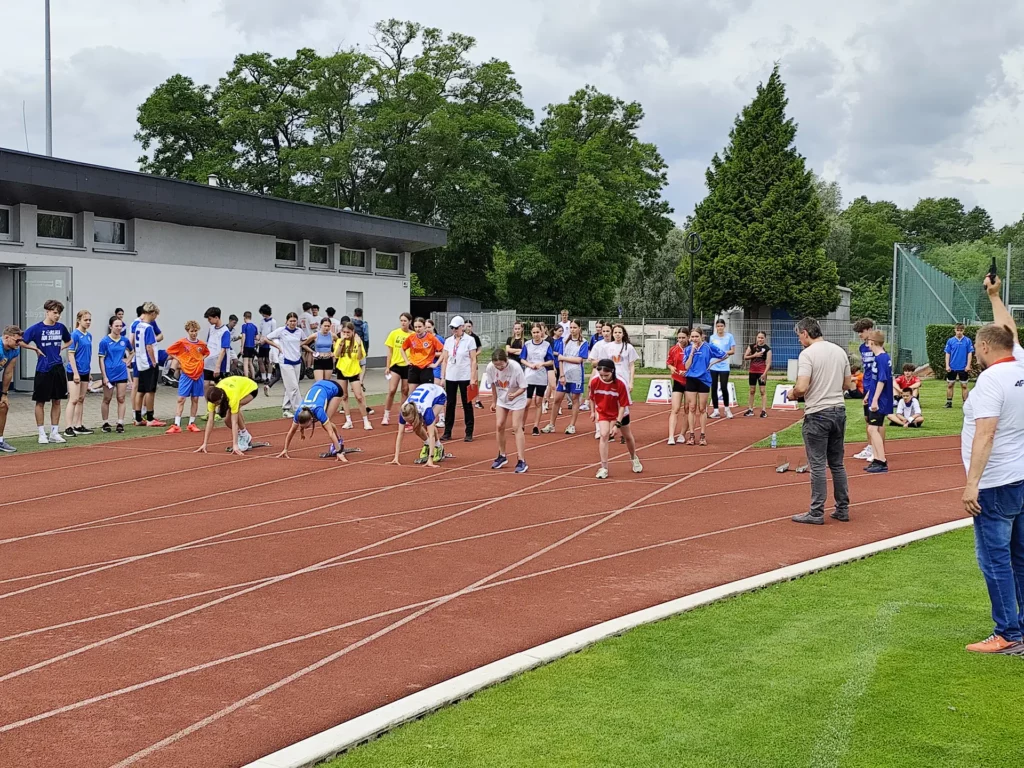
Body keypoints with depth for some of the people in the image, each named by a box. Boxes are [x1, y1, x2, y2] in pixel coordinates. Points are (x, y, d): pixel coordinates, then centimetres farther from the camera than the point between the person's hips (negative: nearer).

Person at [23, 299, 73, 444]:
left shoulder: (60, 327, 5)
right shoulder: (37, 328, -8)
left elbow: (69, 341, 23)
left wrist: (62, 348, 6)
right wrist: (36, 349, -10)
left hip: (58, 369, 4)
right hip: (43, 370, -4)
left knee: (57, 401, 8)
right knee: (40, 402, 3)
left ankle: (54, 433, 15)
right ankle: (42, 434, 10)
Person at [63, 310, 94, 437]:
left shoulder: (89, 336, 10)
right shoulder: (75, 335, -12)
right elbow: (71, 354, -14)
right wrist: (75, 373, -17)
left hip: (85, 372, 8)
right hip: (75, 372, -8)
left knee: (81, 400, 12)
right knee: (74, 399, -9)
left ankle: (78, 426, 19)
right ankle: (69, 428, -7)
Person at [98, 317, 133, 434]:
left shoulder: (124, 340, 3)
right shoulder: (105, 341, -8)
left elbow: (132, 352, 23)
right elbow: (101, 359, -7)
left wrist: (127, 361, 5)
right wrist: (104, 376, -11)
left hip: (122, 373, 3)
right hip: (109, 374, -3)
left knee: (121, 399, 1)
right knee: (107, 399, 7)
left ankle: (120, 424, 3)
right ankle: (106, 423, 18)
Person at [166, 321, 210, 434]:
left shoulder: (201, 344, 5)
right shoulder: (181, 342, -5)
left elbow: (207, 352, 24)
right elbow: (169, 351, 2)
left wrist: (202, 359, 5)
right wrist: (179, 360, -5)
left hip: (198, 374, 3)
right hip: (186, 374, -3)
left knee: (195, 399, 7)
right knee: (181, 399, -6)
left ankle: (192, 424, 16)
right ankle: (176, 425, -7)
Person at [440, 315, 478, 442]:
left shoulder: (469, 340, -3)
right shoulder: (448, 341, 8)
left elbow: (473, 360, -5)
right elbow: (445, 360, 10)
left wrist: (473, 378, -11)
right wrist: (442, 377, 5)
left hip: (465, 377, -4)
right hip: (450, 377, 4)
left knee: (467, 404, 2)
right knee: (450, 404, 5)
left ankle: (469, 433, 7)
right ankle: (447, 432, 11)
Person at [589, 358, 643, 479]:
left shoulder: (620, 383, -30)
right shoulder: (594, 381, -23)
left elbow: (623, 405, -24)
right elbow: (592, 397, -1)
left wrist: (618, 423, -28)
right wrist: (593, 411, 8)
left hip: (619, 413, 0)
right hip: (603, 412, 1)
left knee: (628, 436, 17)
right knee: (604, 434, -21)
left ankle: (634, 458, 47)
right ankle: (604, 468, -17)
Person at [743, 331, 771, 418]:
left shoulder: (767, 349, -6)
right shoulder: (752, 346, 4)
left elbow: (768, 362, -9)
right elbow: (745, 357, 2)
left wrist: (764, 373, -17)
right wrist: (754, 355, -12)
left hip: (762, 372, -4)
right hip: (752, 371, 4)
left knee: (763, 391, -5)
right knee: (752, 391, 10)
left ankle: (764, 410, -4)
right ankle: (750, 410, 17)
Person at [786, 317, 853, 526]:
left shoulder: (808, 354, -13)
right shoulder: (840, 351, 9)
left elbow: (802, 387, -21)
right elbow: (847, 384, 15)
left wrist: (792, 394, -1)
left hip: (817, 414, -7)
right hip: (839, 410, 7)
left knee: (818, 466, -2)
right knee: (837, 464, 14)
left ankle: (816, 513, 2)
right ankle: (843, 509, 18)